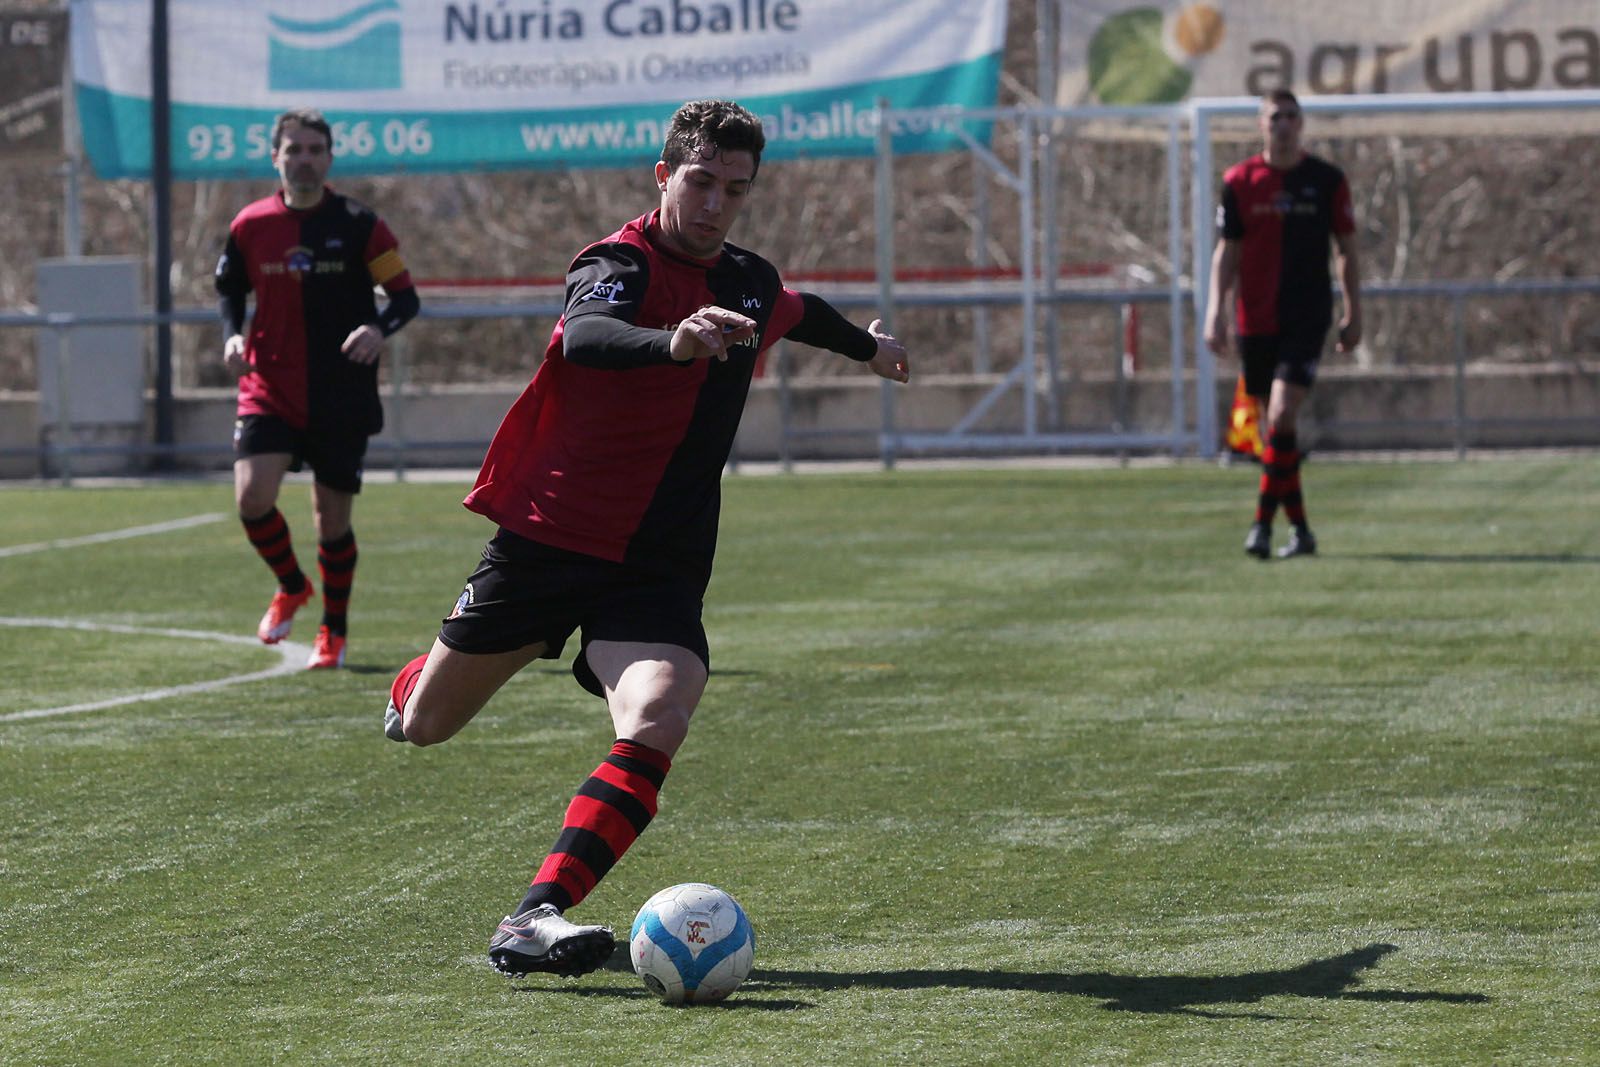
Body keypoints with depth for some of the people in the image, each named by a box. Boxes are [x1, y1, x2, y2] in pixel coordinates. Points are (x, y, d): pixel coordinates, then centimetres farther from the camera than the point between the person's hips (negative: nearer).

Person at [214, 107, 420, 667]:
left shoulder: (358, 224, -4)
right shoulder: (250, 225, 2)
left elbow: (405, 297, -2)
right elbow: (230, 290, 17)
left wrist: (378, 328, -23)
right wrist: (232, 334, -4)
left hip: (341, 399, -1)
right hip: (269, 389, 1)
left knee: (333, 517, 4)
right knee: (252, 496, -18)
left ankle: (334, 631, 25)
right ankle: (291, 586, 13)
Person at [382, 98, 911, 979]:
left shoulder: (750, 284, 8)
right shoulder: (625, 264, -15)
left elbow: (801, 313, 34)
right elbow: (585, 335, -39)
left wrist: (865, 343, 52)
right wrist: (673, 341, -59)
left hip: (659, 568, 4)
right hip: (548, 537, -4)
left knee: (654, 728, -26)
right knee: (424, 725, 11)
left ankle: (536, 918, -33)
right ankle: (415, 679, 50)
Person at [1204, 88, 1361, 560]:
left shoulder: (1327, 180, 1)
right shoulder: (1240, 181, 4)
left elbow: (1346, 250, 7)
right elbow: (1227, 252, 7)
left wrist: (1353, 314, 4)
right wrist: (1215, 312, -2)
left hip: (1308, 317, -2)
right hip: (1256, 321, 2)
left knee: (1282, 416, -17)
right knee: (1275, 426, 7)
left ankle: (1263, 522, -13)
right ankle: (1300, 527, 17)